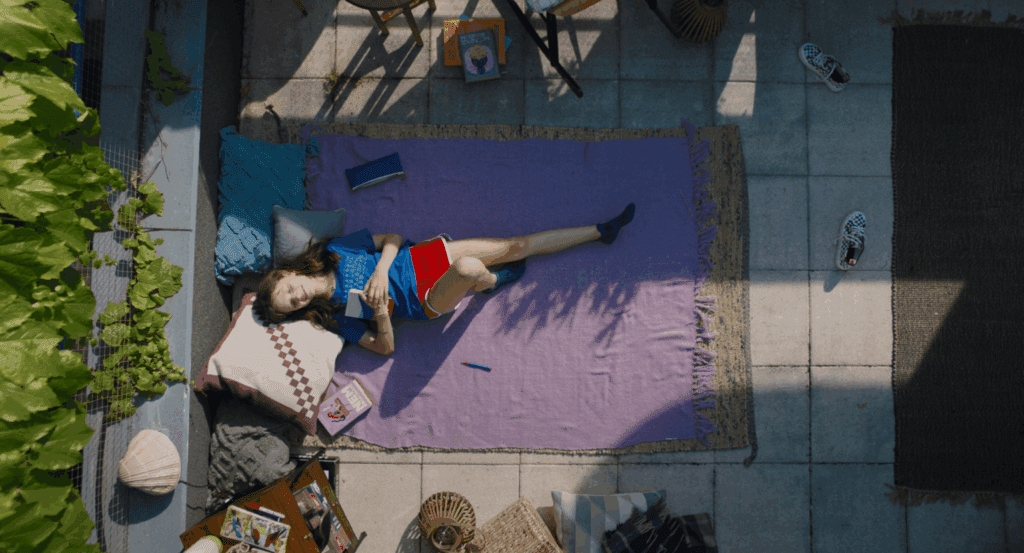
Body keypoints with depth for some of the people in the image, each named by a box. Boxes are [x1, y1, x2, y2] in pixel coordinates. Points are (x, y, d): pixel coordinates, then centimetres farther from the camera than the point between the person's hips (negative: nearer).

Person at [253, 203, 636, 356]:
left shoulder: (334, 251, -2)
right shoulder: (337, 315, -9)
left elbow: (392, 238, 1)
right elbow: (384, 347, -9)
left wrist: (381, 271, -18)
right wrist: (381, 310, -27)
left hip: (421, 258, 4)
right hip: (426, 301, -4)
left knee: (520, 245, -2)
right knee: (468, 268, -38)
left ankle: (601, 231, 11)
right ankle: (491, 283, 2)